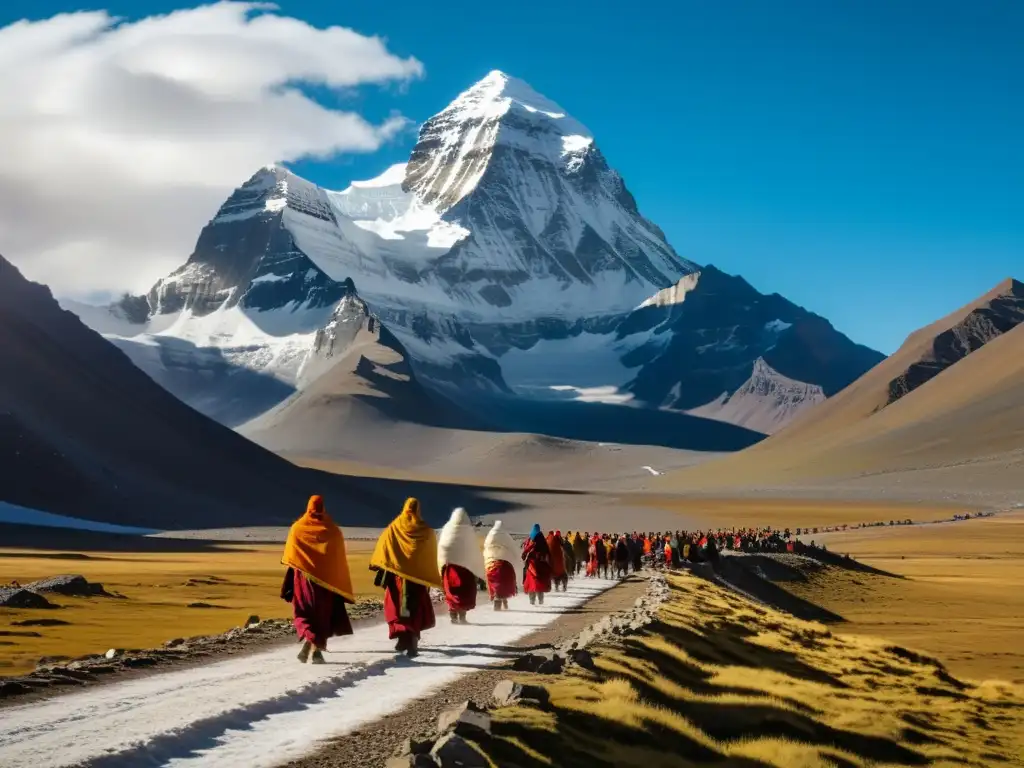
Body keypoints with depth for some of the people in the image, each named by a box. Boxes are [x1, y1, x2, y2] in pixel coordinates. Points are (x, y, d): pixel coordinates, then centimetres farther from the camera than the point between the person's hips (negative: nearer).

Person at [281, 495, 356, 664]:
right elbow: (340, 561, 1)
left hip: (303, 578, -1)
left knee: (304, 612, 10)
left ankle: (308, 639, -15)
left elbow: (289, 558, 0)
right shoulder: (334, 531, -2)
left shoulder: (297, 528, -3)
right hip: (328, 580, 1)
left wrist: (288, 586, 10)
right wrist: (343, 586, 8)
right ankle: (317, 648, 4)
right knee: (322, 614, 12)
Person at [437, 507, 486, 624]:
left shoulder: (447, 529, 3)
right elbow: (475, 551, -3)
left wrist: (441, 566, 9)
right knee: (465, 592, 5)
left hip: (449, 565, 3)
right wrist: (480, 568, 5)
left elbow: (441, 548, 3)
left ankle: (453, 615, 4)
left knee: (451, 592, 10)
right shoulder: (469, 531, -5)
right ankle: (462, 616, -1)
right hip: (466, 565, -3)